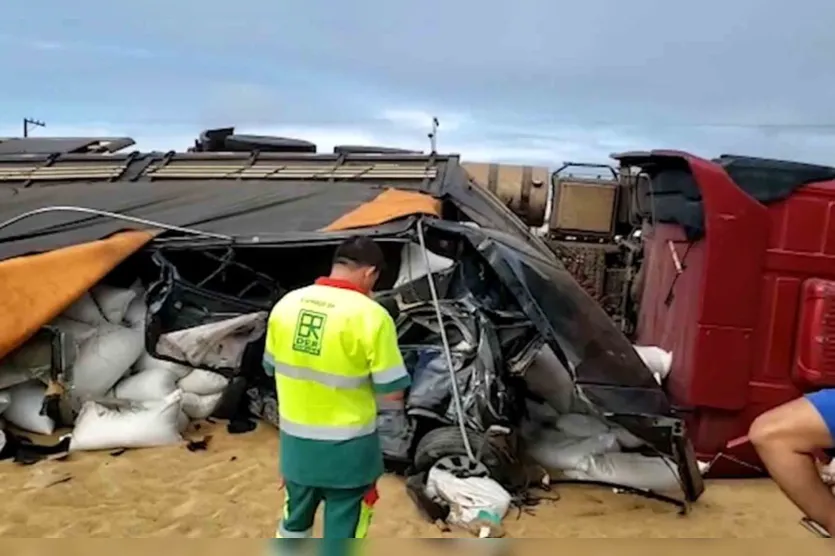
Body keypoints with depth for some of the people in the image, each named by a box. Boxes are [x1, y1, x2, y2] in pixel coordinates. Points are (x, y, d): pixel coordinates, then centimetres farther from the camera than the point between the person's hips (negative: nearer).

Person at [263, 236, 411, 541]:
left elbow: (272, 368, 9)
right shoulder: (370, 316, -20)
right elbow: (392, 392, -16)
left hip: (295, 439, 5)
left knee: (295, 518, 27)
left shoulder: (286, 304, -2)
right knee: (343, 529, 14)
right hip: (347, 447, -5)